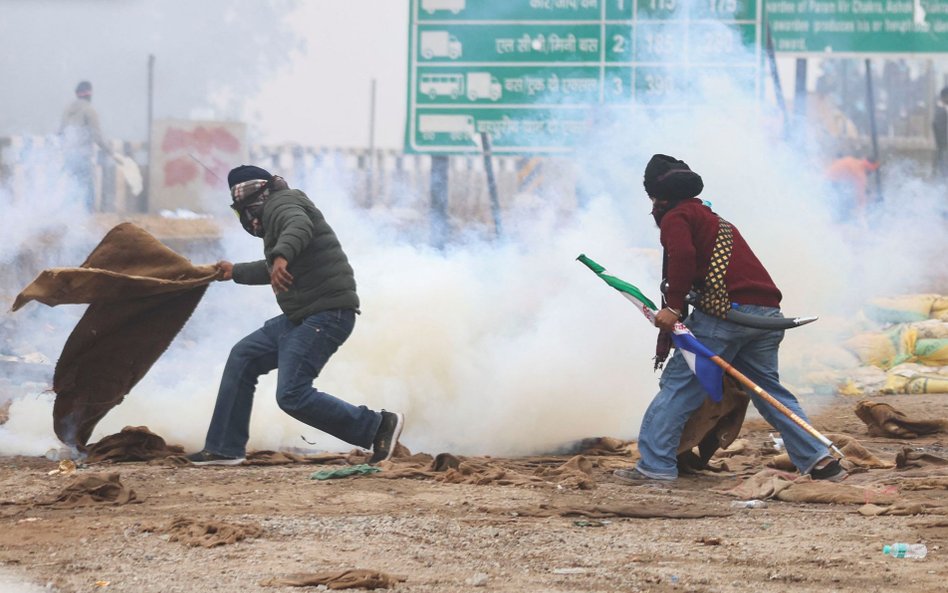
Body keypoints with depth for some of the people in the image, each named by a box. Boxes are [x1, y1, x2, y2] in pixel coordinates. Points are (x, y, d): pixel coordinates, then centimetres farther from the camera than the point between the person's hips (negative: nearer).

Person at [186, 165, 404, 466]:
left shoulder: (280, 203, -7)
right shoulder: (276, 208, 25)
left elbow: (300, 226, -33)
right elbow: (271, 270, 42)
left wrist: (282, 255, -51)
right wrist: (236, 272, 53)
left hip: (327, 313, -11)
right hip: (301, 316, 11)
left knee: (292, 395, -18)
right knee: (242, 358, 14)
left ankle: (378, 425, -11)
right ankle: (224, 449, 18)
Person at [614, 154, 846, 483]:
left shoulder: (676, 217, 6)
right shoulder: (712, 218, 33)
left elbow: (682, 256, -15)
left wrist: (673, 308, -15)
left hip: (726, 311, -8)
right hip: (767, 311, 8)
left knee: (678, 383, -2)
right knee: (768, 389, 16)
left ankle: (654, 464, -6)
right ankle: (819, 460, 7)